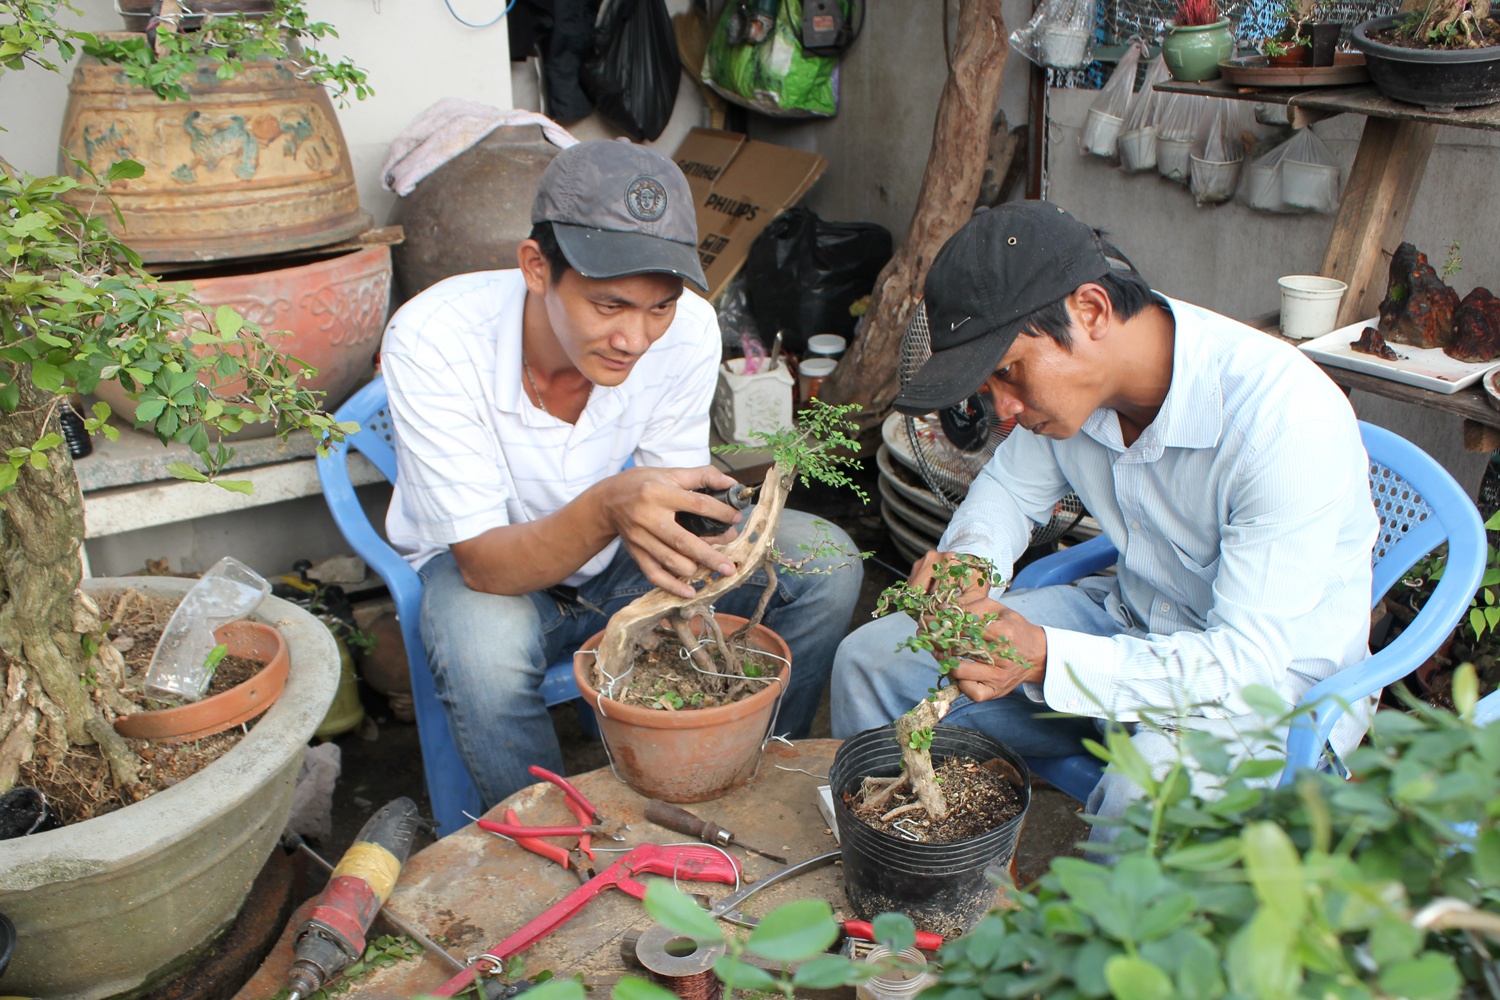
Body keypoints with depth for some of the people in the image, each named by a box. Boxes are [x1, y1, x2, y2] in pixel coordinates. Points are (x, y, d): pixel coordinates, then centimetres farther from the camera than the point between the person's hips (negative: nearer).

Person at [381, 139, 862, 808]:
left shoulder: (688, 329, -22)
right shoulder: (431, 341, -31)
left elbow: (664, 504, -12)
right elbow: (483, 563, -31)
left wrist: (672, 541, -37)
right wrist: (605, 508, -51)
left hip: (619, 562, 3)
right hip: (481, 564, -3)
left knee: (825, 563, -15)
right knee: (481, 645, -38)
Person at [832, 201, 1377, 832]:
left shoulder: (1287, 420, -30)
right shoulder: (1070, 375, -10)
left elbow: (1253, 664, -30)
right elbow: (1009, 487, 10)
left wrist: (1046, 661, -40)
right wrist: (970, 558, -14)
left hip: (1284, 679, -6)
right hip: (1131, 625, 6)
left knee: (1149, 794, -39)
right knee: (871, 661, -3)